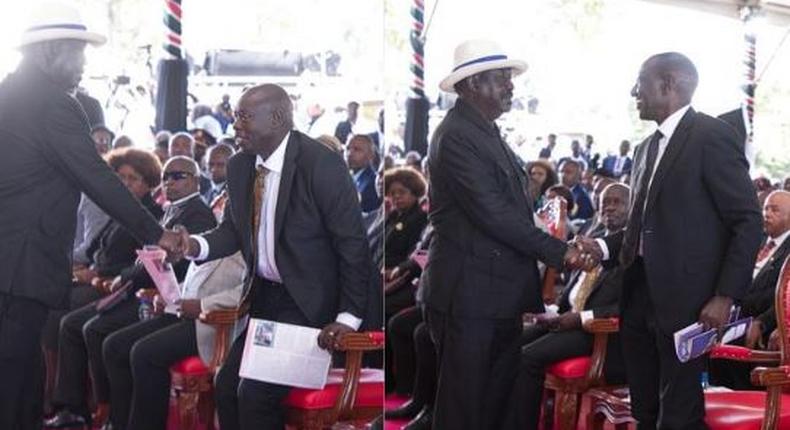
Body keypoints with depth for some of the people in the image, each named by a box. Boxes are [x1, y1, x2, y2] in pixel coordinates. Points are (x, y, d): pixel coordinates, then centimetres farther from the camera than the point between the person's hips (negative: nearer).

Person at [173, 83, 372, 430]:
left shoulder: (322, 164, -19)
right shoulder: (239, 166, 2)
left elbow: (353, 244, -17)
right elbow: (234, 231, 11)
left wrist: (349, 318, -20)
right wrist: (196, 246, -12)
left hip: (306, 300, -7)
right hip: (261, 295, 7)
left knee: (256, 391, -16)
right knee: (227, 385, 7)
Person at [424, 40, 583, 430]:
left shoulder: (488, 133, 16)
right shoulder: (457, 136, -15)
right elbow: (492, 214, -21)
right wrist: (558, 252, -16)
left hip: (502, 295, 10)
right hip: (469, 295, -10)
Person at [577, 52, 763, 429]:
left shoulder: (711, 136, -8)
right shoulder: (647, 148, 18)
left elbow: (748, 221, -11)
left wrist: (726, 296, -17)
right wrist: (604, 247, 5)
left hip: (682, 299, -8)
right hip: (640, 295, 8)